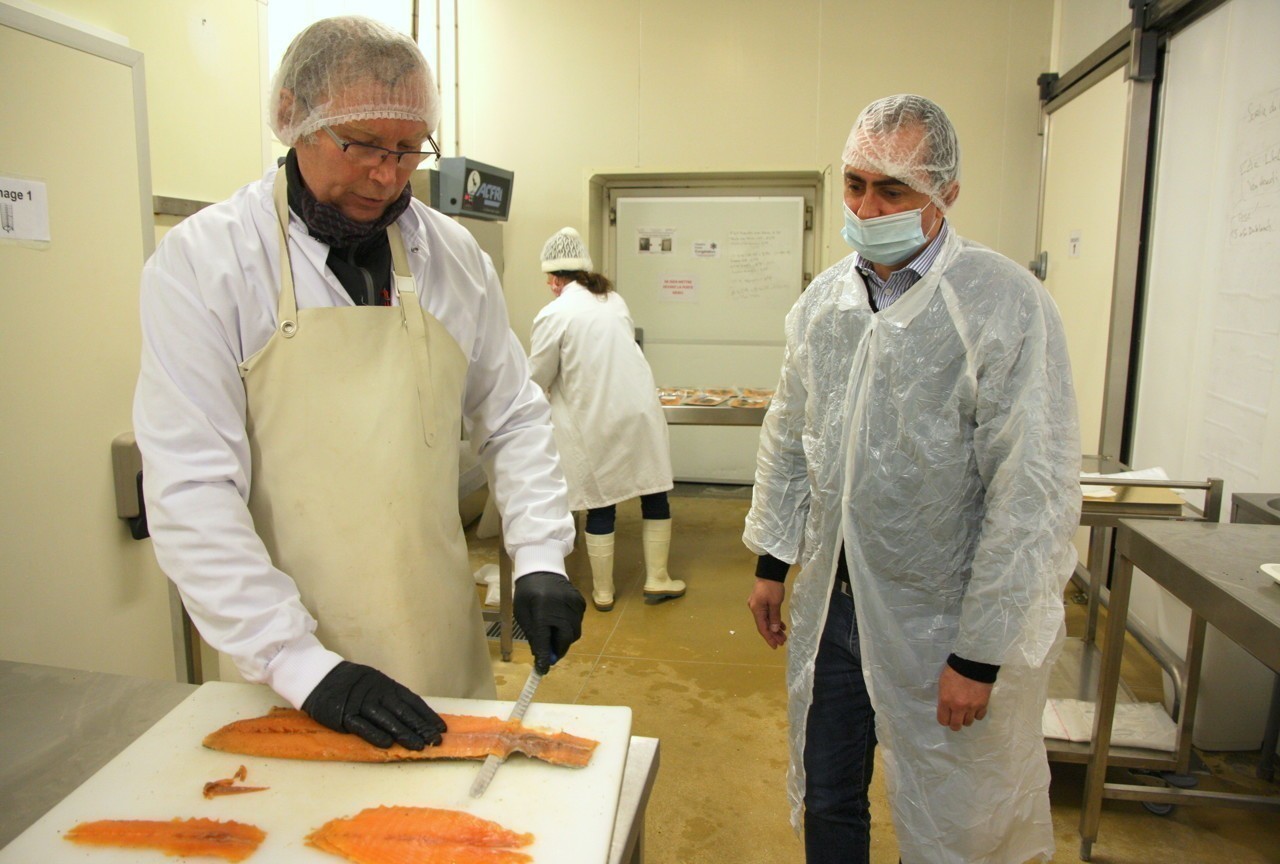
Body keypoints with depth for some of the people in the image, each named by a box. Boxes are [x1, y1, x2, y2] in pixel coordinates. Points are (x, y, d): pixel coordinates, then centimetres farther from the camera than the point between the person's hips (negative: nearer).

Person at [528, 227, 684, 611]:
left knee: (600, 503, 7)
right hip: (639, 410, 4)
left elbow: (538, 379, -2)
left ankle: (603, 591, 20)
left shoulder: (553, 314, -8)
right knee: (654, 493, 13)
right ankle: (657, 580, 23)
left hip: (594, 421, -4)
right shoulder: (615, 300, 9)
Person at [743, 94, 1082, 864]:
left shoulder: (1005, 304, -15)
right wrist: (772, 560, 13)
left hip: (943, 622, -5)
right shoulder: (823, 300, 3)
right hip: (832, 601, 5)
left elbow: (1034, 493, -17)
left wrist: (981, 655, -16)